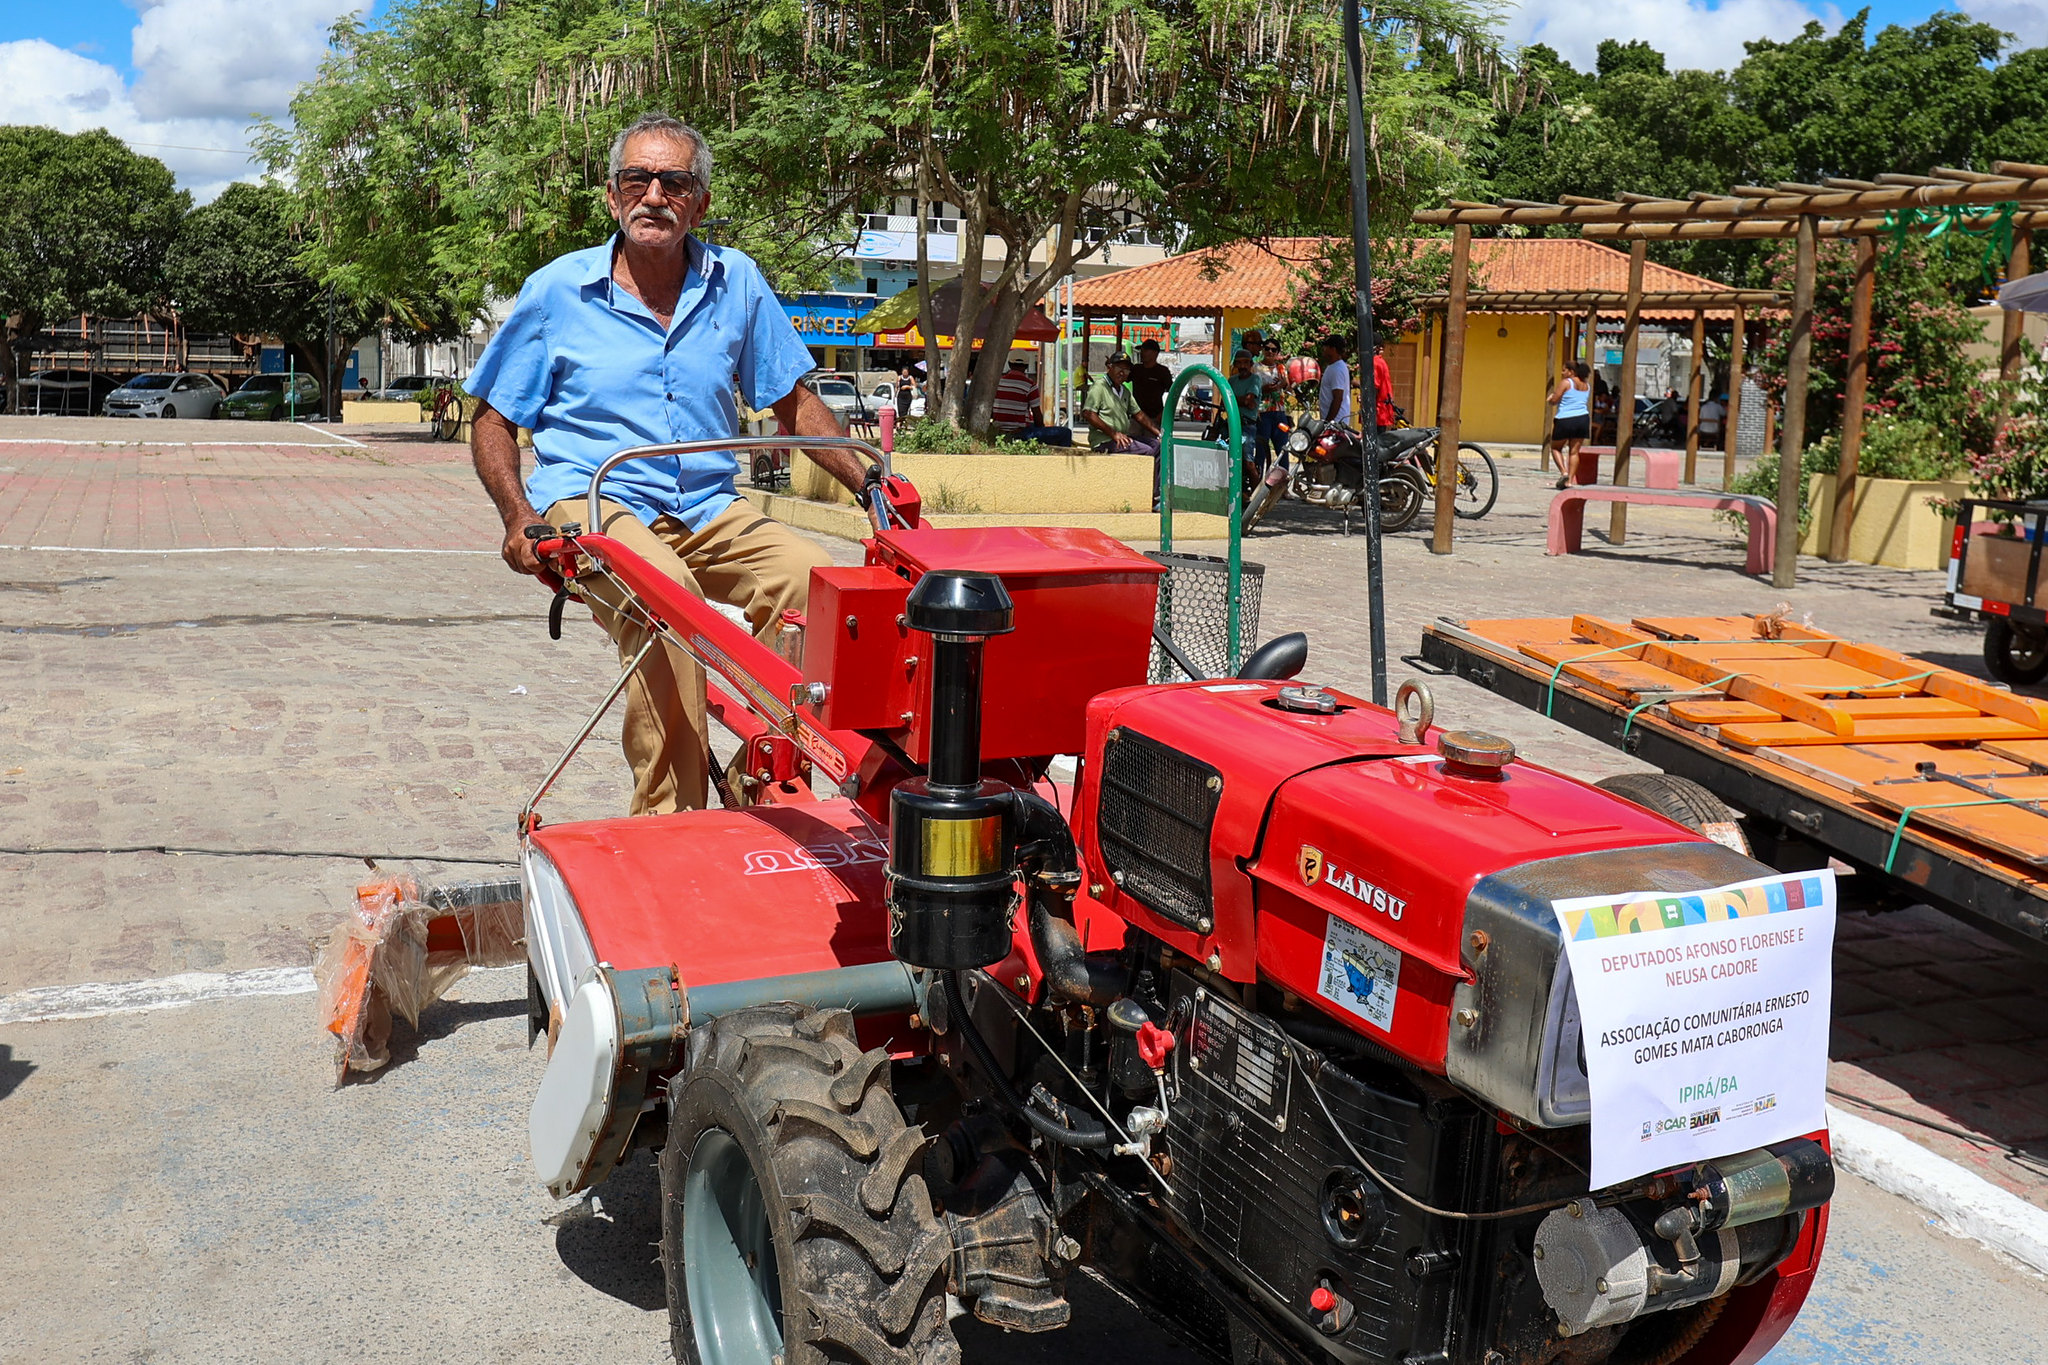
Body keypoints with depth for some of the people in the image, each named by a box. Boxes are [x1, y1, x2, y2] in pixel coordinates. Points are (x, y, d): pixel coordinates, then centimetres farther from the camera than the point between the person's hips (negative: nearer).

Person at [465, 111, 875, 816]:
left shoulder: (738, 283, 10)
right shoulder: (555, 291, 4)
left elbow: (794, 403, 18)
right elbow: (493, 421, 9)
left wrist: (869, 481, 4)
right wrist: (520, 515, -10)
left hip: (709, 511, 3)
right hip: (592, 504, -3)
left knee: (813, 578, -26)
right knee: (664, 587, -37)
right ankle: (667, 818, -29)